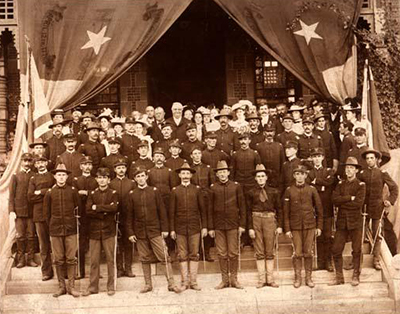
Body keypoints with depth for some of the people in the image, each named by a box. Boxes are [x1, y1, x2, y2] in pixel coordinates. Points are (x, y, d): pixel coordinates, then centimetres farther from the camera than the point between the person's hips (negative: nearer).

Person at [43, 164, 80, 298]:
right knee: (59, 260, 5)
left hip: (71, 230, 0)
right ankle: (61, 286, 14)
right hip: (55, 230, 1)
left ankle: (71, 286, 9)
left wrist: (74, 224, 7)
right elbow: (47, 212, 9)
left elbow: (77, 209, 7)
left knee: (71, 259, 1)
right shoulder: (50, 192, 2)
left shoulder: (73, 191, 1)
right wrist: (52, 226, 9)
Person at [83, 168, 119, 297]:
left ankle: (111, 286, 12)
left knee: (110, 259, 3)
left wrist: (97, 208, -11)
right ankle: (93, 287, 12)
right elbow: (88, 211, -5)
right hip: (94, 231, 2)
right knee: (94, 260, 4)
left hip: (109, 230, -2)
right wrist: (105, 210, -12)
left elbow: (114, 208, -16)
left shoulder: (113, 193, 3)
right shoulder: (92, 194, 8)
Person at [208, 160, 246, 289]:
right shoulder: (213, 188, 3)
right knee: (222, 254, 5)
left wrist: (242, 225, -1)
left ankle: (234, 279, 12)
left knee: (233, 253, 3)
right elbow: (210, 209, 5)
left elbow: (242, 206, 4)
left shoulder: (236, 186, 2)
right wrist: (210, 227, 1)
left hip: (233, 225, -1)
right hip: (218, 226, 1)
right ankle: (225, 279, 13)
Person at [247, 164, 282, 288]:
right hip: (256, 221, 0)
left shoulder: (274, 192, 7)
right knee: (259, 252, 3)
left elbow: (279, 209, 8)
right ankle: (261, 279, 8)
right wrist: (250, 228, -3)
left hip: (270, 220, 0)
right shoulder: (251, 193, 5)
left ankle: (270, 279, 9)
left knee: (270, 252, 2)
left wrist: (279, 226, 1)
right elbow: (249, 211, 4)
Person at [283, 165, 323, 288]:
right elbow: (286, 211, 1)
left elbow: (319, 209, 6)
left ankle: (308, 277, 14)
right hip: (295, 227, 0)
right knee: (297, 253, 1)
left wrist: (319, 226, 3)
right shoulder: (289, 190, 0)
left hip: (310, 226, 0)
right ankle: (297, 278, 12)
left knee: (308, 253, 4)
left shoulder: (312, 189, 2)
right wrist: (287, 229, -2)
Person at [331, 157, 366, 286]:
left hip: (355, 222, -3)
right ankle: (339, 277, 12)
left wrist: (342, 201, -8)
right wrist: (350, 198, -13)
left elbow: (359, 203, -15)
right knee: (336, 250, 1)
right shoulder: (340, 184, 11)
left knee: (356, 250, 4)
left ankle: (356, 276, 17)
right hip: (342, 222, 3)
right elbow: (335, 199, -5)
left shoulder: (360, 185, -1)